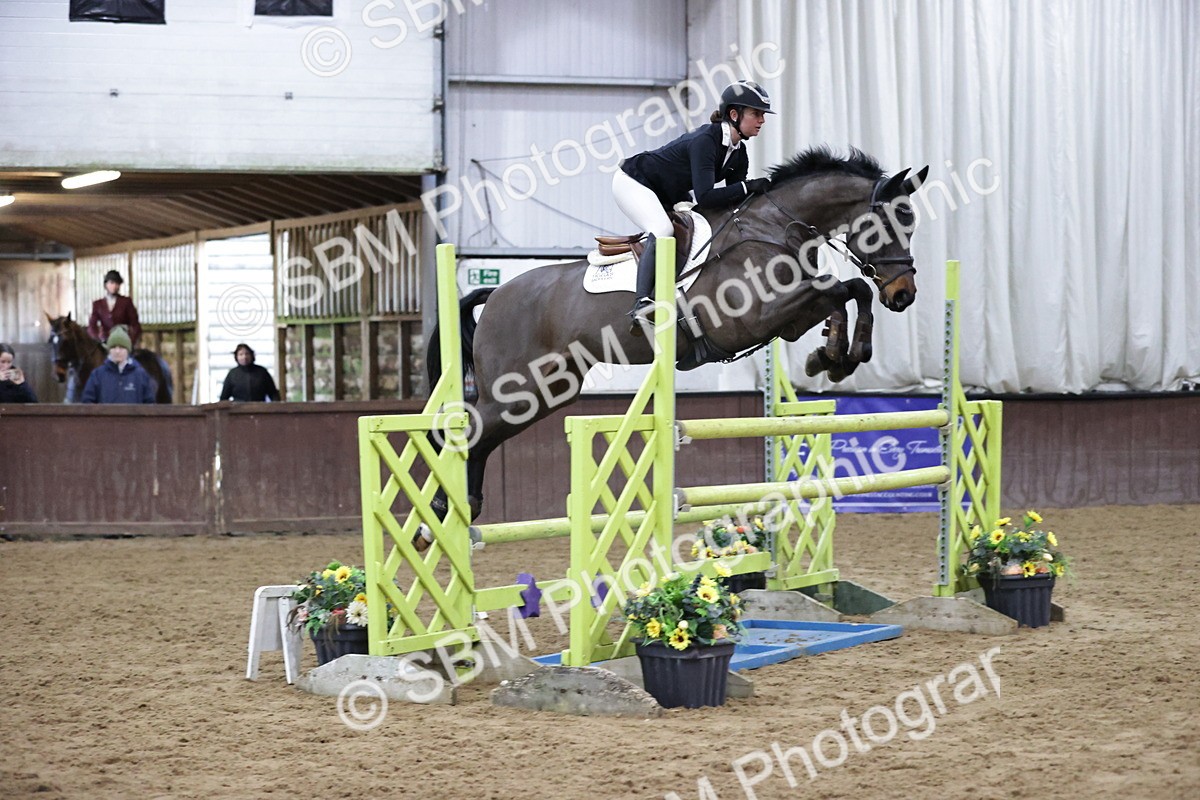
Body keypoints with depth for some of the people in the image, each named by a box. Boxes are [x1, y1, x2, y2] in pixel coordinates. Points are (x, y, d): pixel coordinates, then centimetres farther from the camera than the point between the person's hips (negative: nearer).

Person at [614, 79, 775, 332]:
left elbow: (734, 203, 1)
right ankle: (642, 303, -45)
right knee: (663, 229, -33)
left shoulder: (738, 155, -2)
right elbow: (705, 197, -37)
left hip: (669, 199, 10)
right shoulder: (704, 140, -29)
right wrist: (748, 186, -33)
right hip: (633, 182, -10)